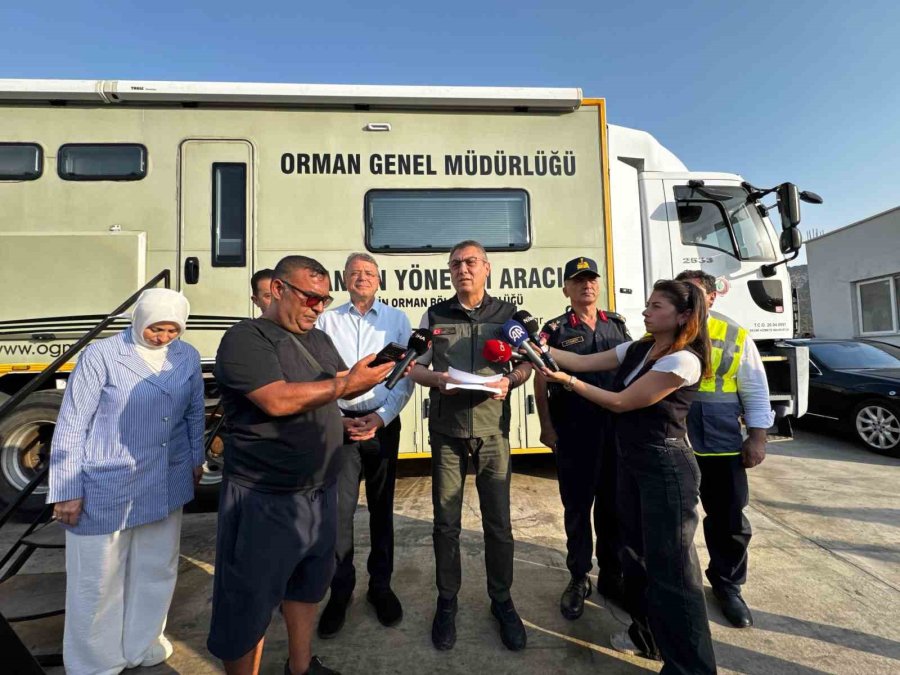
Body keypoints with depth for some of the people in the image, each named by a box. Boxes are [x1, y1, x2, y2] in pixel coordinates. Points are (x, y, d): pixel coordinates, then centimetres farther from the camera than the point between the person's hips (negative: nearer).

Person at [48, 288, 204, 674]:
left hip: (165, 486, 4)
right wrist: (67, 491, -9)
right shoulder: (101, 356, -13)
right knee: (99, 581, 13)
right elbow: (71, 426, -9)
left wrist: (196, 460, 17)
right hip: (106, 488, -4)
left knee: (157, 572, 19)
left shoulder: (187, 357, -1)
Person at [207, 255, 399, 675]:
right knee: (249, 606, 10)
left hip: (318, 493, 8)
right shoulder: (246, 339, -15)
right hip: (265, 501, -8)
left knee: (308, 585, 24)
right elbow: (278, 400, -28)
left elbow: (343, 389, 11)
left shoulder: (319, 340, 10)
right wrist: (348, 383, -25)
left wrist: (373, 373, -8)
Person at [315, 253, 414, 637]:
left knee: (381, 507, 12)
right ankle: (340, 591, 23)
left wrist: (382, 417, -10)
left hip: (383, 423, 1)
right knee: (339, 509, 2)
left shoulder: (397, 319, 4)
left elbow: (406, 377, 0)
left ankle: (380, 585, 30)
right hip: (339, 423, 0)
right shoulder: (327, 321, 5)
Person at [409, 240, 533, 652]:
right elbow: (413, 368, 7)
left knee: (498, 522, 9)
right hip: (446, 430, 1)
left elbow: (526, 363, 7)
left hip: (492, 429, 0)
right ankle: (447, 602, 31)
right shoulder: (434, 315, 4)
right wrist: (435, 378, -14)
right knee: (446, 521, 10)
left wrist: (509, 380, -14)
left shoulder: (507, 313, 3)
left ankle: (502, 601, 31)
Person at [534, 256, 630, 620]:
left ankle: (612, 574, 32)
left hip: (617, 427, 4)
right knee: (577, 505, 9)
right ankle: (579, 578, 25)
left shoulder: (617, 324, 10)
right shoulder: (556, 329, -2)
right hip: (574, 433, -3)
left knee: (614, 503, 14)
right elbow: (542, 382, -3)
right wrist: (546, 427, -7)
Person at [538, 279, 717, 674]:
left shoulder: (684, 360, -20)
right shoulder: (636, 350, 5)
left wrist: (568, 382, -17)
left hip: (666, 467, -8)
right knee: (636, 552, 20)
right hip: (630, 462, 9)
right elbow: (583, 362, 4)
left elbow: (621, 402, -20)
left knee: (670, 565, 2)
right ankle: (648, 635, 42)